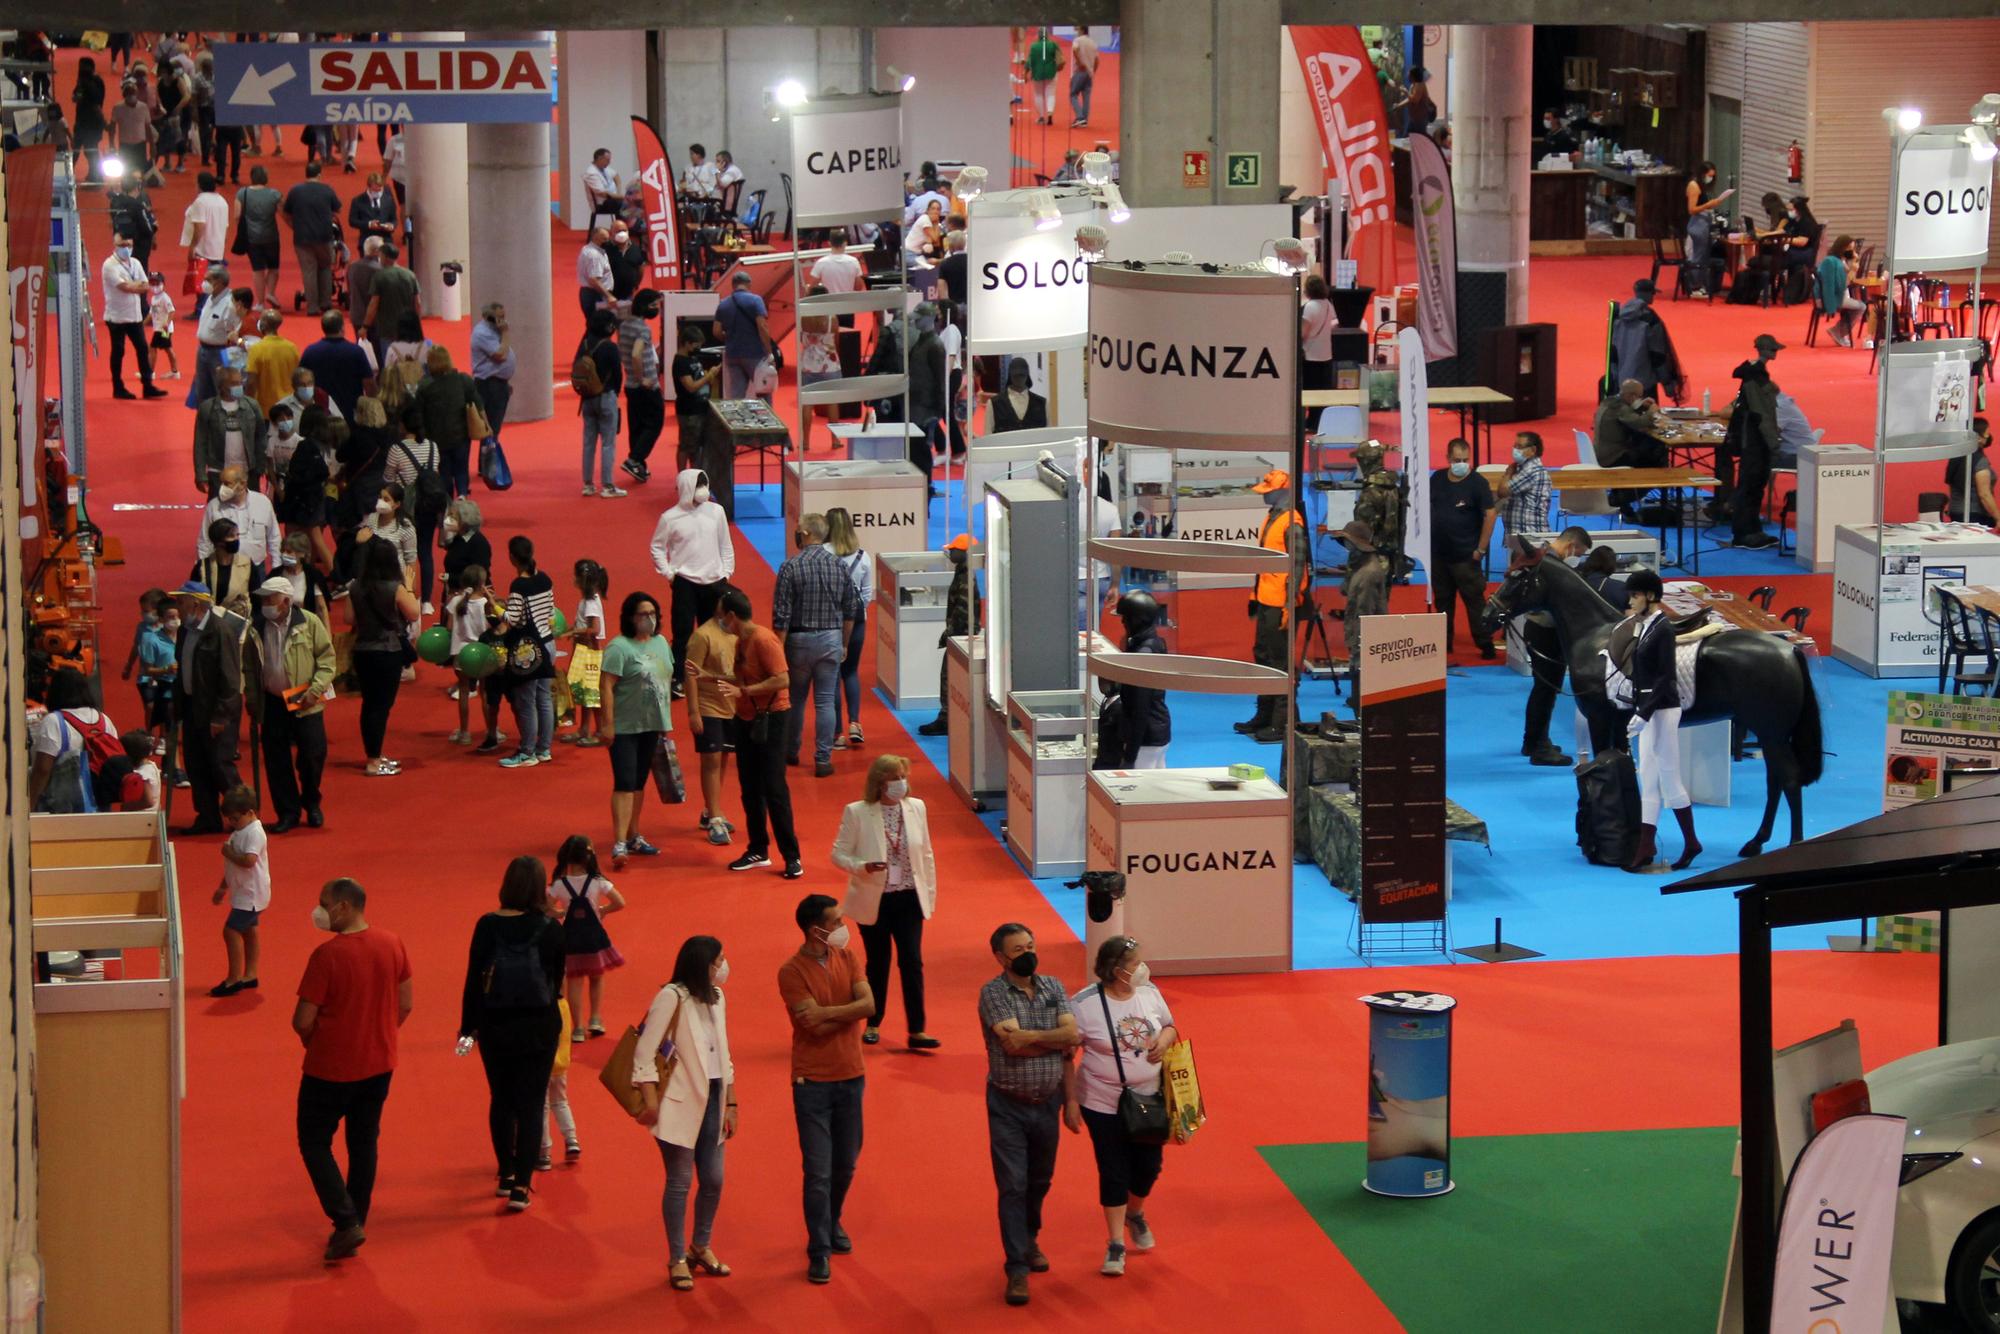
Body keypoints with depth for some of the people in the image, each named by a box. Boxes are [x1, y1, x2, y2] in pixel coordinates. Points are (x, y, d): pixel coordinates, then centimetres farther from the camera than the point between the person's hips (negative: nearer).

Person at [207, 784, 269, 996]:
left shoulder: (254, 833, -21)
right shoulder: (240, 831, 10)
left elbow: (248, 860, -34)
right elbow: (234, 864, 21)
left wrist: (228, 852, -20)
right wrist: (223, 887, 23)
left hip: (251, 893, -10)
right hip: (245, 893, 10)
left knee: (231, 930, -11)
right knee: (248, 931, 16)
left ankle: (234, 979, -7)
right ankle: (249, 975, 24)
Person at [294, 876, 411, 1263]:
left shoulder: (327, 955, -22)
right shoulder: (392, 946, -3)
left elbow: (303, 1020, -17)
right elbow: (406, 1005, 5)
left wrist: (314, 1042, 3)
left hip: (330, 1069, -6)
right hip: (379, 1065, 6)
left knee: (314, 1143, 9)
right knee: (364, 1144, 17)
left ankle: (346, 1222, -2)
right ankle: (355, 1224, 23)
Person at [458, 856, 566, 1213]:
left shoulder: (488, 926, -8)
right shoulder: (550, 929, -10)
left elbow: (474, 979, -5)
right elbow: (557, 978, -1)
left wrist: (468, 1026, 3)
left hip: (495, 1026, 1)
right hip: (539, 1026, -1)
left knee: (501, 1100, 18)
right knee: (531, 1104, 4)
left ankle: (506, 1176, 28)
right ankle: (521, 1186, -2)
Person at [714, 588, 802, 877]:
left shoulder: (763, 640, -18)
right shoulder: (741, 641, 10)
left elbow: (782, 680, -24)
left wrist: (742, 691, -26)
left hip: (769, 720, -9)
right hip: (746, 720, 9)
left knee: (774, 789, -9)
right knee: (750, 789, 12)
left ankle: (791, 857, -5)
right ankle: (758, 851, 21)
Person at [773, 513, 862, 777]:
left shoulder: (791, 567, -12)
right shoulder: (838, 565, -1)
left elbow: (781, 616, -13)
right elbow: (851, 609, 6)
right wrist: (844, 644, 17)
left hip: (799, 639, -2)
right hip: (831, 638, 2)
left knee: (795, 700, 15)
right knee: (825, 702, 4)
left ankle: (791, 752, 29)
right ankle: (823, 760, 1)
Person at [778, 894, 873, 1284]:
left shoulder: (846, 958, 2)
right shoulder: (792, 972, -15)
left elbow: (868, 1005, -11)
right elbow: (815, 1025, -21)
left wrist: (826, 1012, -20)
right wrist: (848, 1012, -12)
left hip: (850, 1076, 5)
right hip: (813, 1081, -5)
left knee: (845, 1165, 16)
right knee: (818, 1171, -4)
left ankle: (832, 1224, 38)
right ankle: (819, 1251, 4)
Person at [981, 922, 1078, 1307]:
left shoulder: (1053, 987, 2)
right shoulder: (992, 993, -12)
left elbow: (1072, 1036, -10)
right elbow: (1012, 1042, -24)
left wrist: (1028, 1039, -18)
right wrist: (1054, 1039, -13)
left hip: (1048, 1101, 4)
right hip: (1008, 1105, -4)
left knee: (1040, 1181, 18)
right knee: (1013, 1186, -5)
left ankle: (1028, 1239, 40)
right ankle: (1017, 1268, -3)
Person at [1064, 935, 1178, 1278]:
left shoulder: (1149, 992, -3)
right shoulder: (1084, 1004, -18)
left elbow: (1170, 1027, 13)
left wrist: (1165, 1038, -11)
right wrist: (1070, 1101, -13)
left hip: (1150, 1098, 4)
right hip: (1104, 1105, -4)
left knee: (1148, 1166, 14)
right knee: (1114, 1173, 4)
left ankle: (1135, 1214, 44)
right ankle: (1116, 1245, 17)